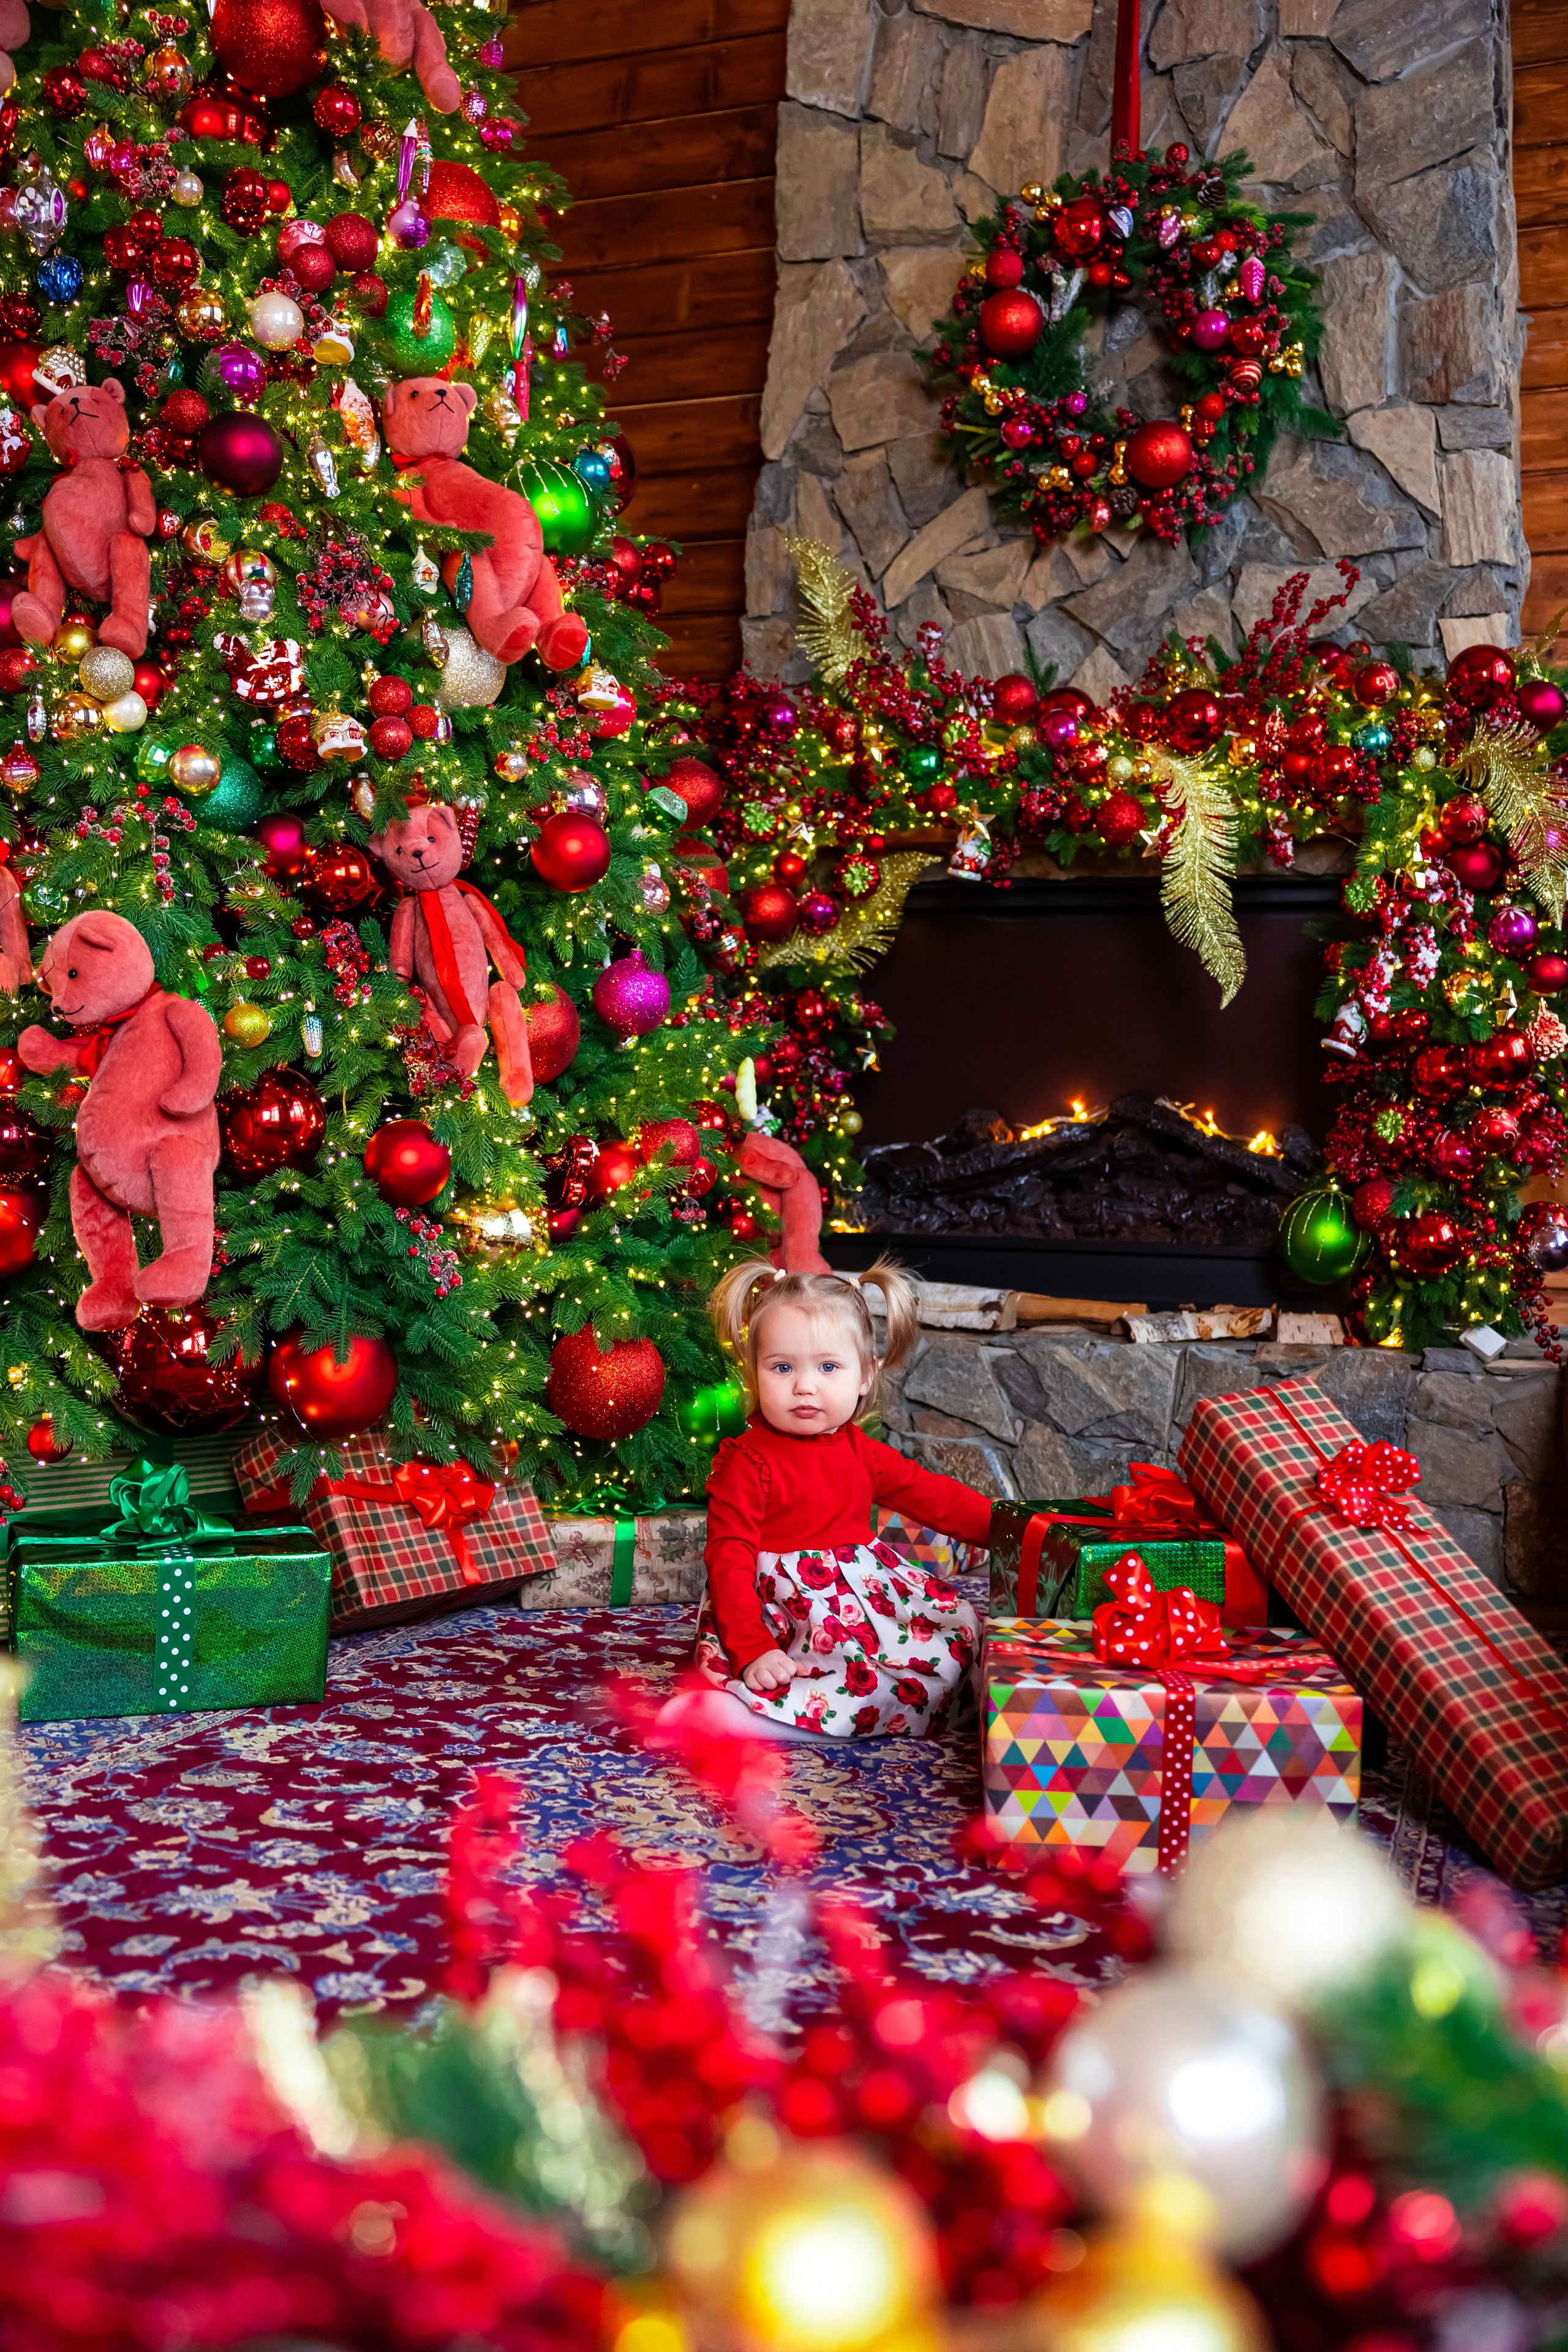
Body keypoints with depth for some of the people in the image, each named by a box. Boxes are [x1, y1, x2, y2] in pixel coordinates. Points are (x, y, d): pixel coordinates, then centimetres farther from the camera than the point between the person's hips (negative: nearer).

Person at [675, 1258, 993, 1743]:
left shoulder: (859, 1450, 12)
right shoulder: (746, 1462, -10)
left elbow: (934, 1496, 18)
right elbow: (729, 1560, -16)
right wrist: (753, 1651, -27)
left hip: (869, 1588, 8)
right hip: (785, 1608, -8)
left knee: (961, 1630, -7)